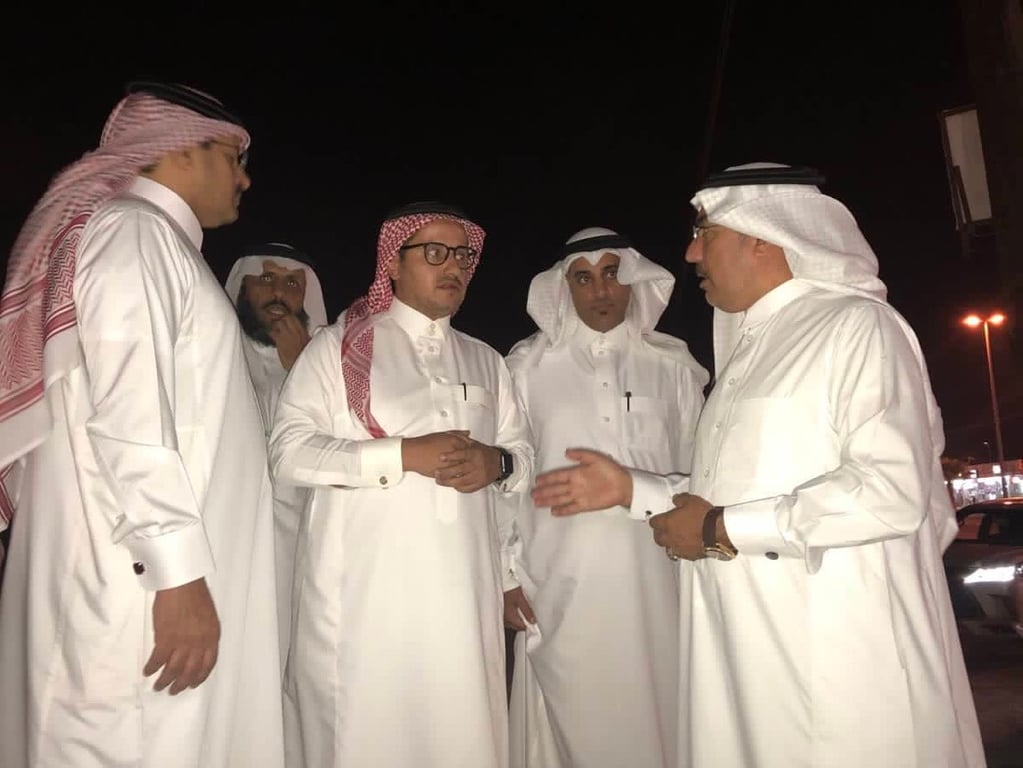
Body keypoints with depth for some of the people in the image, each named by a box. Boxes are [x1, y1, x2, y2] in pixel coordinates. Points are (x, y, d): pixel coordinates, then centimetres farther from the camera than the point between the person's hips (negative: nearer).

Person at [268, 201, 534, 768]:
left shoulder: (485, 361, 18)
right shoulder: (338, 346, 3)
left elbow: (525, 455, 16)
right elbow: (288, 451, -7)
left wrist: (495, 463, -7)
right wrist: (404, 454, -15)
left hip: (460, 591, 4)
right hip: (361, 589, -3)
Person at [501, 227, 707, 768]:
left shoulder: (673, 366, 5)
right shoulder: (529, 366, 2)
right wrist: (508, 575, -1)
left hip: (653, 586, 1)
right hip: (561, 589, 0)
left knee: (652, 718, 6)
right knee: (568, 724, 6)